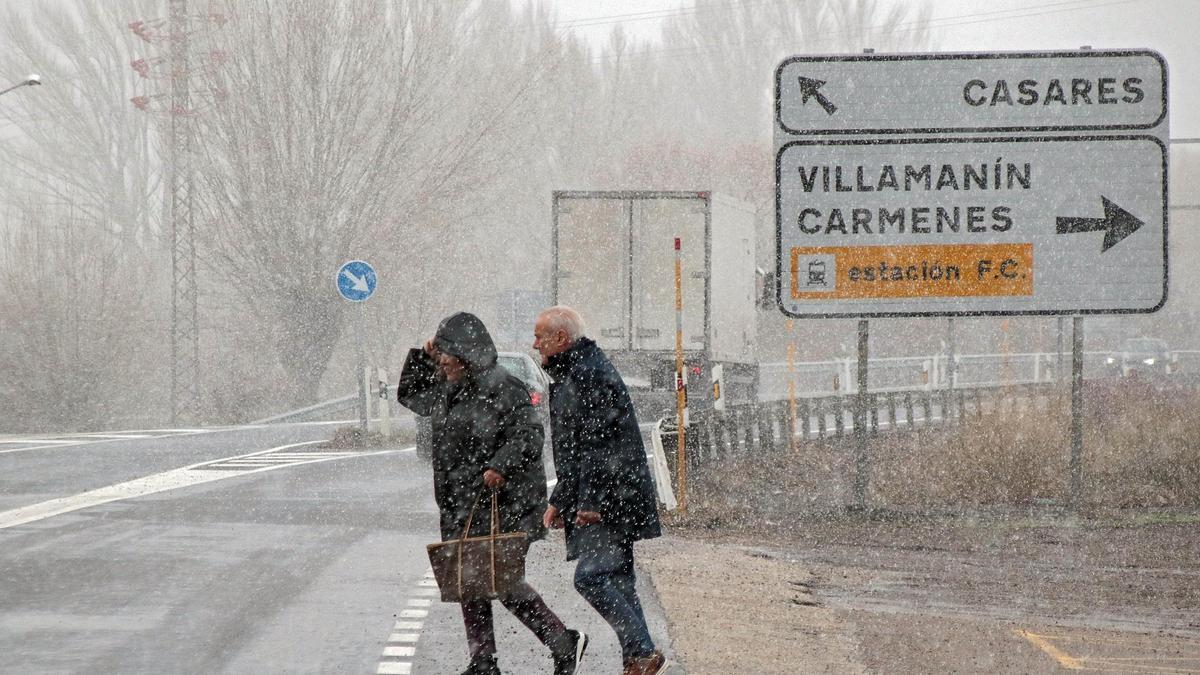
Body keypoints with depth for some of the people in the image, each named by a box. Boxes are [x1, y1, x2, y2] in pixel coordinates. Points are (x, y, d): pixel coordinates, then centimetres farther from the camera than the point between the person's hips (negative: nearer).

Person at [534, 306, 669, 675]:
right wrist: (559, 502, 26)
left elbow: (600, 444, -20)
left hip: (610, 497, -10)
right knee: (616, 581, 7)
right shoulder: (569, 376, 20)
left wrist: (589, 501, -23)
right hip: (605, 503, 10)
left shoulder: (592, 373, -13)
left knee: (590, 577, -16)